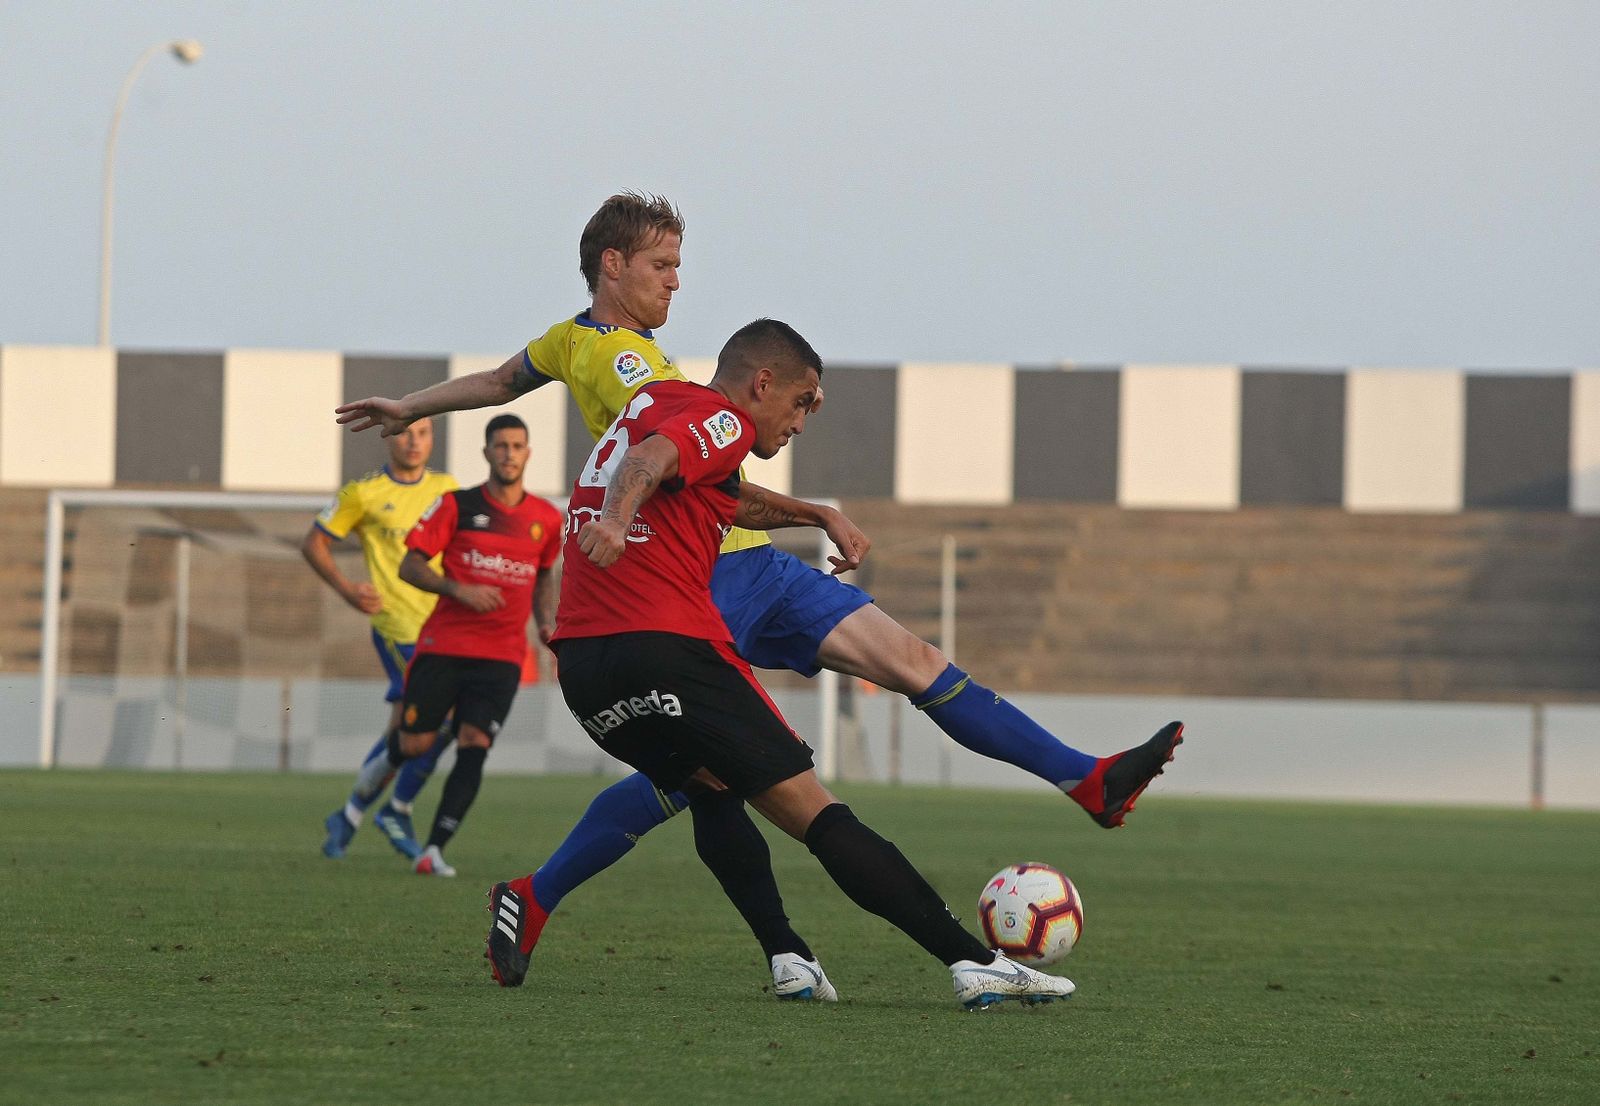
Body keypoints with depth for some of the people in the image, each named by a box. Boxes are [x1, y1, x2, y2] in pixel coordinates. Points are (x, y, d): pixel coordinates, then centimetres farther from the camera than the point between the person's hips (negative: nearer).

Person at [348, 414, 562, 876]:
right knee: (416, 742, 0)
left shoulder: (547, 519, 7)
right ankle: (387, 760, 39)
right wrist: (458, 589, -19)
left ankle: (434, 850, -10)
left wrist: (545, 621, 8)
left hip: (501, 655, 1)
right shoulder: (457, 505, -3)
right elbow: (410, 565, -4)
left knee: (473, 748, -13)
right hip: (443, 644, -1)